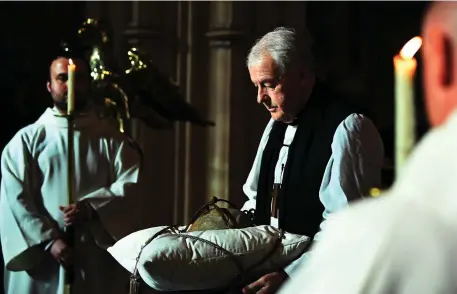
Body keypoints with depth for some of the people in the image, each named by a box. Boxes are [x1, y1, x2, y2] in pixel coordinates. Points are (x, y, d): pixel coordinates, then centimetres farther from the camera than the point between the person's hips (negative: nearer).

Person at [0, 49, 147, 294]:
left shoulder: (111, 139, 9)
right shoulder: (26, 140, 4)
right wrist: (49, 240, -13)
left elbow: (130, 185, -1)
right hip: (40, 256, -1)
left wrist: (91, 207, -16)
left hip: (99, 254, 1)